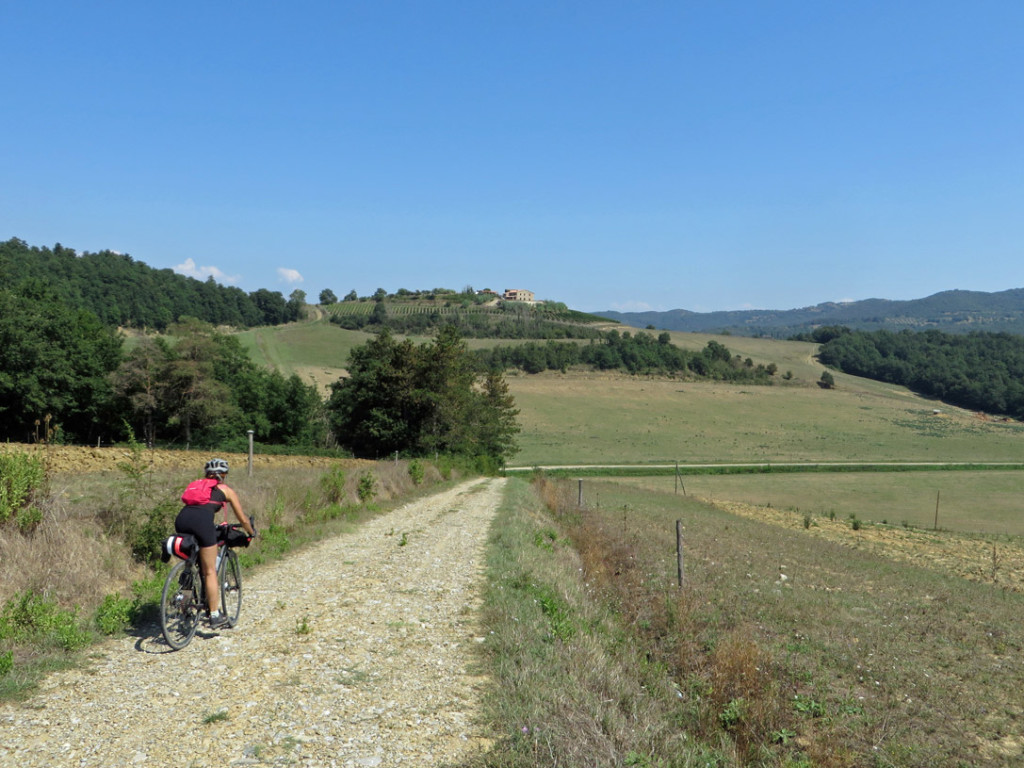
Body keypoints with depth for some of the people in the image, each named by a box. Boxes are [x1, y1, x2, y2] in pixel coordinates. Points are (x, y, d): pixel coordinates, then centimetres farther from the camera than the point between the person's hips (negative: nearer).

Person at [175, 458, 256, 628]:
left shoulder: (195, 484, 34)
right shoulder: (225, 490, 24)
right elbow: (243, 519, 30)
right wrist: (252, 533, 49)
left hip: (181, 519, 4)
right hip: (202, 521, -4)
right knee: (210, 572, 5)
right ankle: (215, 616, 9)